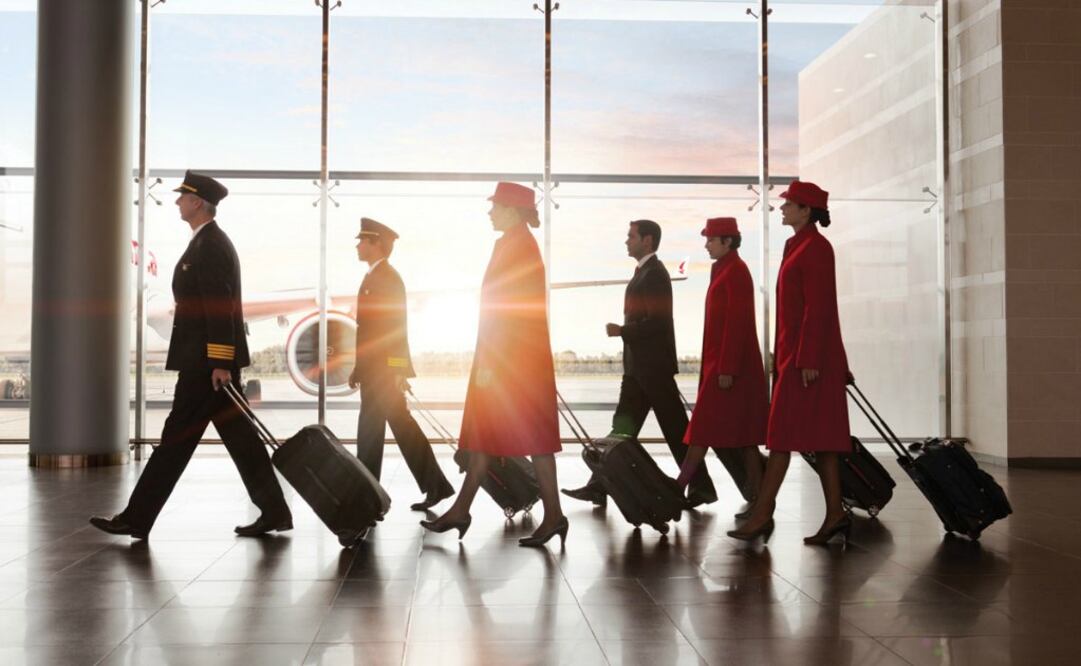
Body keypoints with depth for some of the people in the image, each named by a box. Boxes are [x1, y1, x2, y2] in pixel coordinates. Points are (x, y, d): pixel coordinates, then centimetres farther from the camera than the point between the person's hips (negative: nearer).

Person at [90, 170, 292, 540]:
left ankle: (137, 519, 5)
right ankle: (273, 512, 10)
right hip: (211, 359, 10)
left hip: (206, 361, -10)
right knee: (238, 436, 9)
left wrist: (219, 363, -23)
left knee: (178, 436, -3)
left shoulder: (209, 246, -13)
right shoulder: (212, 242, 19)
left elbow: (220, 307, -20)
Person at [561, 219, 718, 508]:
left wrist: (622, 331, -16)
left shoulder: (654, 274, -14)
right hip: (640, 366, 10)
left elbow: (658, 322, -22)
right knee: (623, 426, 8)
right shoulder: (644, 272, 16)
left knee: (675, 429, -2)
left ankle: (701, 487, 8)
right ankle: (600, 485, 11)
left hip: (653, 366, -10)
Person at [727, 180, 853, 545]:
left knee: (784, 434, -7)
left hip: (809, 356, -10)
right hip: (793, 354, 10)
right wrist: (783, 356, 19)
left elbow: (818, 308, -18)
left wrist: (808, 360, -21)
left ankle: (762, 513, -3)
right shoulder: (796, 245, 18)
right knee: (819, 435, 9)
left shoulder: (816, 247, -11)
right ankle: (835, 513, 12)